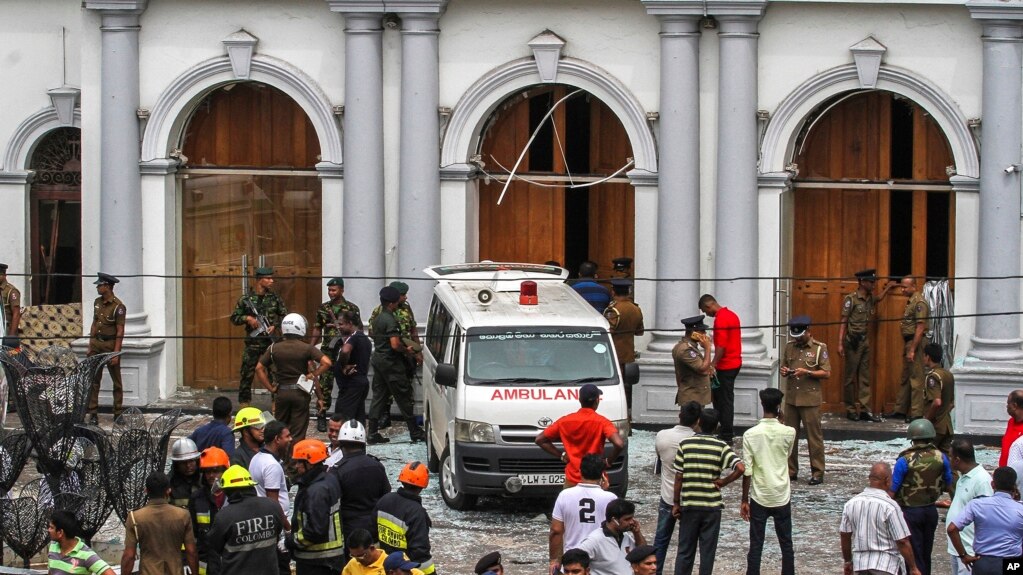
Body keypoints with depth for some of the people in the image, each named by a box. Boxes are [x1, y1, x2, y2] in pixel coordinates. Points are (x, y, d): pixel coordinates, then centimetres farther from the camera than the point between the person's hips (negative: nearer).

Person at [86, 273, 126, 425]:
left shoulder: (118, 306, -12)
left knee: (116, 381, 6)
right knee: (93, 380, 1)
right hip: (96, 343, 6)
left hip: (111, 344, -6)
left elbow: (120, 331, -14)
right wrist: (90, 345, 12)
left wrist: (116, 353, -18)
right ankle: (93, 414, 2)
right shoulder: (97, 302, 9)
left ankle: (118, 413, 13)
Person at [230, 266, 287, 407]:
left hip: (271, 340, 2)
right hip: (252, 342, -2)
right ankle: (244, 403, 8)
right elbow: (234, 318, 5)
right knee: (246, 374, 0)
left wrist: (276, 326, -5)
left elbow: (285, 316, 12)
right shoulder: (246, 299, 0)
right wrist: (247, 318, -12)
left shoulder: (275, 298, 5)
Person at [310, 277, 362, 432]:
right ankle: (321, 416, 1)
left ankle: (346, 416, 11)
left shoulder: (352, 308, 1)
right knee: (325, 384, -2)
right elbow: (317, 330, 14)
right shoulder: (323, 308, 9)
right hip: (327, 352, 1)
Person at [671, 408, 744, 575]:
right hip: (712, 505, -1)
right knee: (708, 550, 6)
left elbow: (678, 478, -2)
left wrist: (676, 503, 6)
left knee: (685, 550, 9)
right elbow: (740, 468, -19)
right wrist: (723, 481, -5)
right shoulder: (721, 447, -6)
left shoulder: (685, 444, -3)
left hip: (689, 505, 1)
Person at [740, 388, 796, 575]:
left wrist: (744, 500, 0)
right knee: (786, 544, 12)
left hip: (759, 498, -1)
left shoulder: (750, 435, -12)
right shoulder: (789, 433, -8)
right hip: (782, 497, 1)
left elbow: (747, 471, -10)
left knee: (756, 545, 5)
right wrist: (780, 421, 10)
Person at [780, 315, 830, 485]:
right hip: (791, 398, 5)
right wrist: (783, 371, -4)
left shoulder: (819, 348, -4)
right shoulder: (790, 346, 10)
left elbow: (826, 373, -6)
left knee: (814, 437, -2)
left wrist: (807, 372, -18)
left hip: (810, 399, -5)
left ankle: (817, 473, 4)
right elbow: (783, 367, 19)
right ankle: (791, 470, 16)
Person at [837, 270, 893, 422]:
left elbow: (879, 299, 38)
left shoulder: (870, 298, 11)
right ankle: (850, 410, 7)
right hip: (853, 341, -7)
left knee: (865, 377, 4)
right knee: (850, 376, 1)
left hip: (865, 340, 7)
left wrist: (887, 288, 28)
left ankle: (864, 410, 4)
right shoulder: (850, 299, -9)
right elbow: (843, 322, -11)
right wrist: (840, 343, -16)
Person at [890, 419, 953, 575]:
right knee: (926, 554, 18)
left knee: (914, 556, 2)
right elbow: (949, 486, 6)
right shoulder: (940, 457, -6)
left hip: (910, 512, -4)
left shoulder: (905, 461, -18)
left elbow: (893, 491, -13)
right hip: (931, 511, 4)